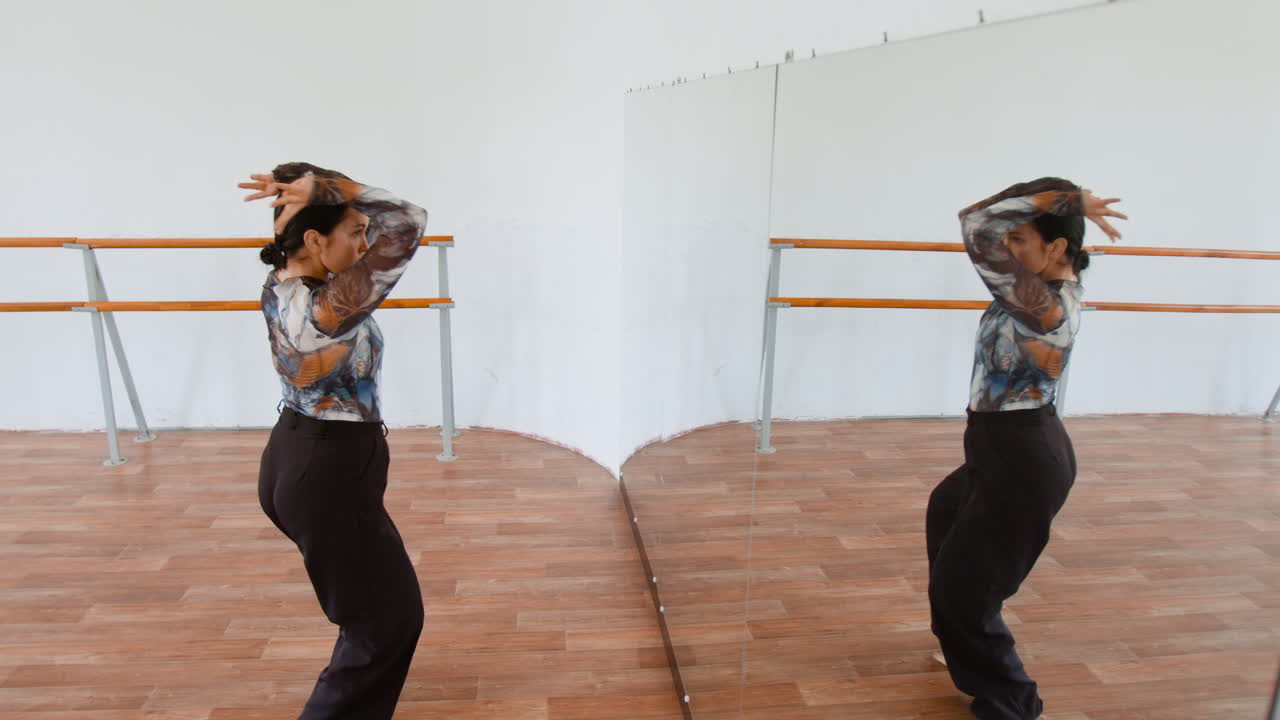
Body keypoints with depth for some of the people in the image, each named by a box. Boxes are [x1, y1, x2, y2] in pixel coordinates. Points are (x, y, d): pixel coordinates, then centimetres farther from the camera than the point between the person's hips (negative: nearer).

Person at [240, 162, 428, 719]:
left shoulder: (278, 286, -3)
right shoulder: (331, 308, -28)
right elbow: (408, 223, -28)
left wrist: (301, 196, -8)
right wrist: (325, 185, -25)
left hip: (296, 460, 10)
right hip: (329, 474, -10)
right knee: (389, 615, 8)